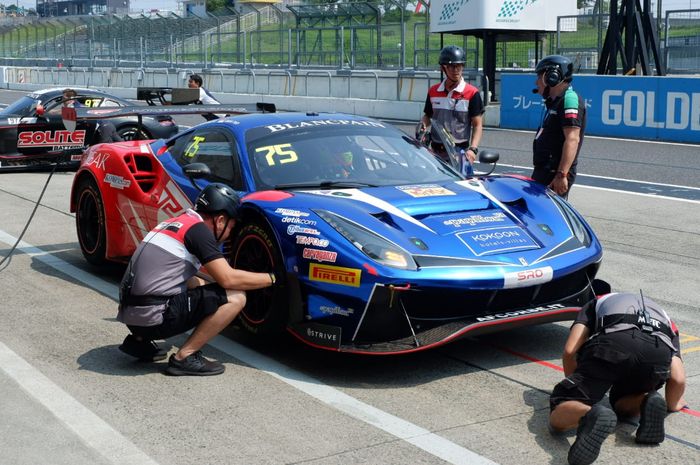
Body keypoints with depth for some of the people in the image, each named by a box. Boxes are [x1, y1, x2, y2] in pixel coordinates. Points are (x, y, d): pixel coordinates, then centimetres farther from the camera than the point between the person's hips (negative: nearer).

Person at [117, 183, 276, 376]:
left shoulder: (175, 222, 19)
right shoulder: (198, 228, -6)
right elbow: (228, 279, -10)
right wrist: (272, 278, 1)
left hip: (128, 312, 9)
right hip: (153, 317, -9)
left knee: (198, 285, 30)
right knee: (236, 298, -7)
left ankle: (139, 340, 18)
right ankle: (184, 357, -7)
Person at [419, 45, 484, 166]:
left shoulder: (472, 93, -3)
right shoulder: (433, 91, 10)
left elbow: (477, 125, -5)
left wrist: (473, 149, -18)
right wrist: (423, 125, -2)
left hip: (460, 151, -4)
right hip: (435, 152, 4)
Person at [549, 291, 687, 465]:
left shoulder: (597, 303, 40)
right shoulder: (665, 319, 42)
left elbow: (570, 351, 22)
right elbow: (678, 379, 28)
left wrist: (575, 385, 40)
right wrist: (673, 405, 49)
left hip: (612, 346, -2)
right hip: (659, 352, 3)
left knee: (557, 420, 5)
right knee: (622, 405, 33)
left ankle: (591, 416, -28)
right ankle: (650, 404, -1)